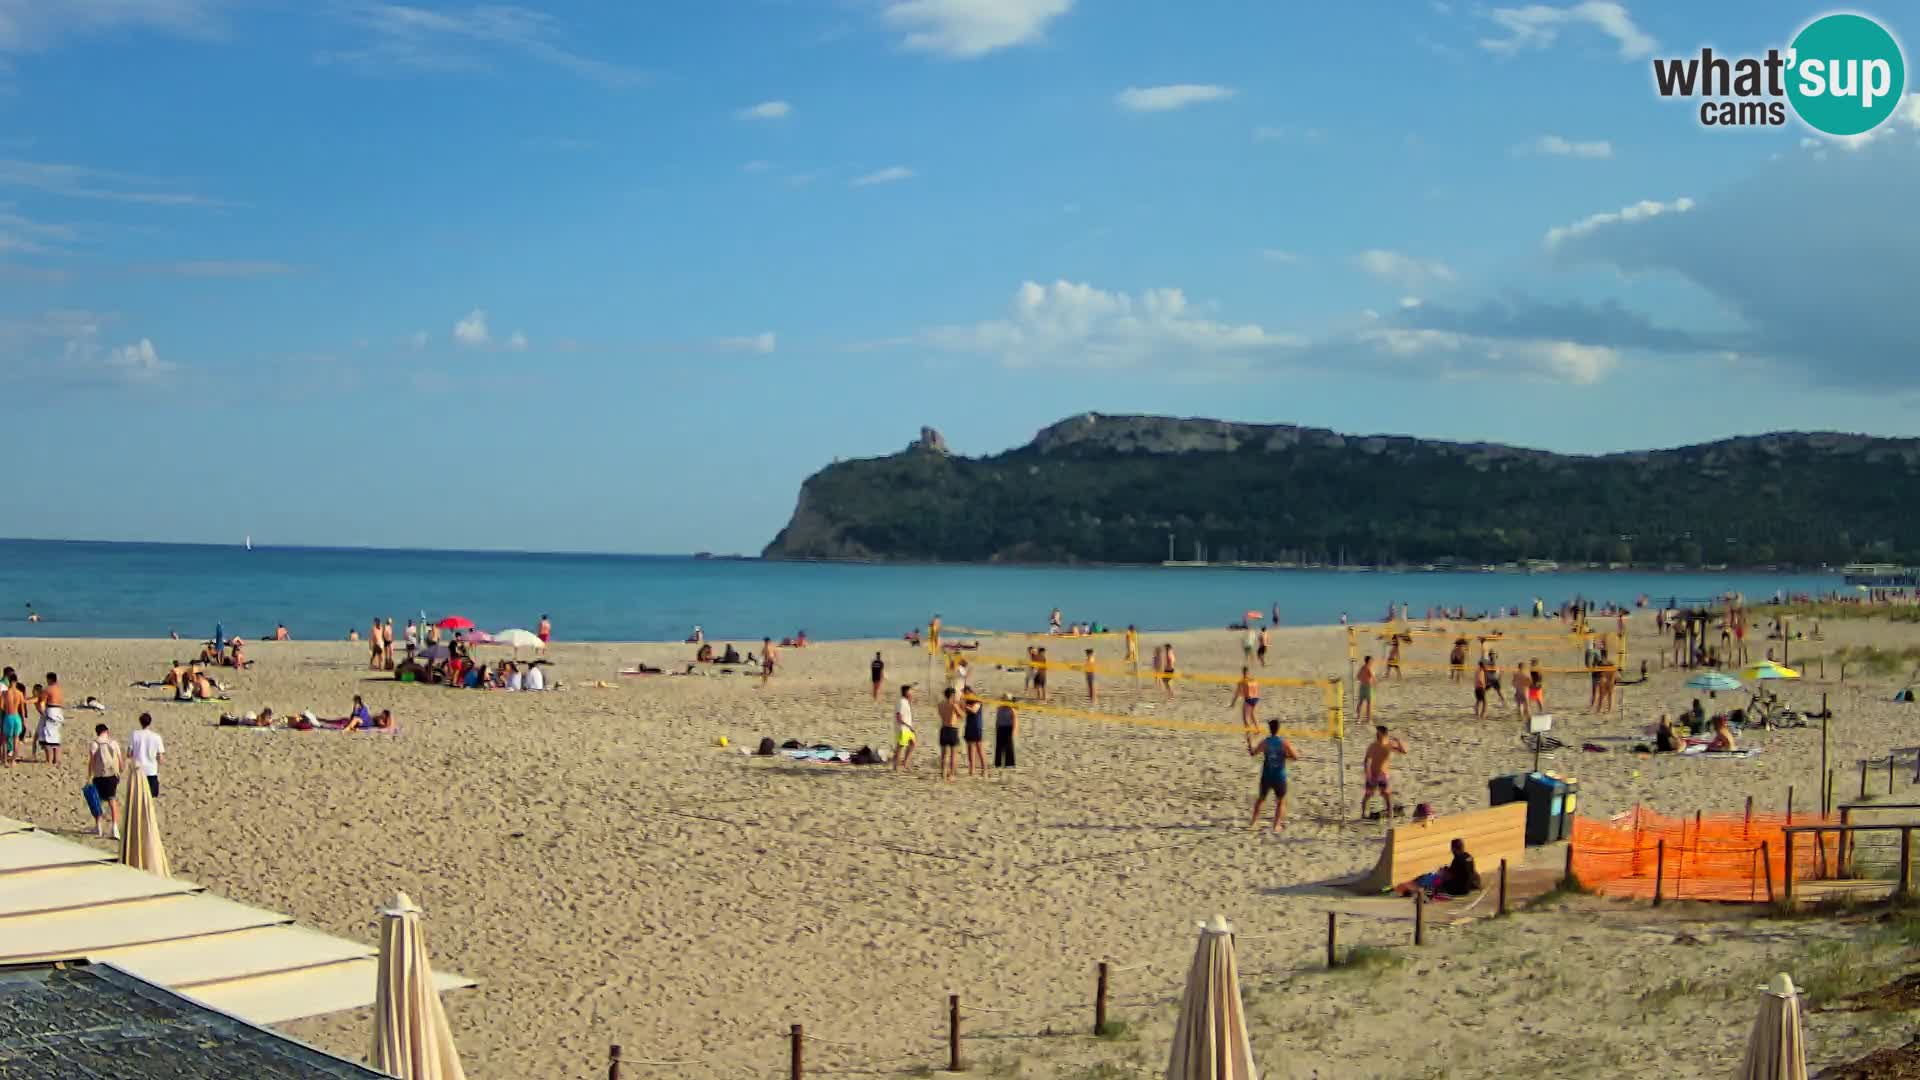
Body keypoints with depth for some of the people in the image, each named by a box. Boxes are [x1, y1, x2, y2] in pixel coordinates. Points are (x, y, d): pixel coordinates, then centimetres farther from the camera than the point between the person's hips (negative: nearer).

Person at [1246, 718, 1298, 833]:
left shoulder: (1264, 742, -5)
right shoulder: (1283, 742, -9)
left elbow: (1252, 753, 9)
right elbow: (1296, 757, -10)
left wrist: (1249, 741, 22)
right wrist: (1285, 756, 5)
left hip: (1266, 776, 2)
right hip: (1279, 777, -2)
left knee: (1260, 799, 21)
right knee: (1281, 801, 15)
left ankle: (1254, 822, 19)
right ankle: (1277, 825, 6)